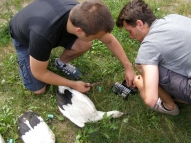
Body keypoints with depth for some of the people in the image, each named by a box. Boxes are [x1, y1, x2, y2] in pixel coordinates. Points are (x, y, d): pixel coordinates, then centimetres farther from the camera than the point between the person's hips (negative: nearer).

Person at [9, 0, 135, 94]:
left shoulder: (82, 14, -31)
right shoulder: (43, 35, -46)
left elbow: (110, 40, -13)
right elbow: (39, 73, -27)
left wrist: (128, 67, -12)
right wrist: (73, 84, -19)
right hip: (23, 37, -3)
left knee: (84, 45, -24)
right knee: (38, 90, -7)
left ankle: (61, 63, 7)